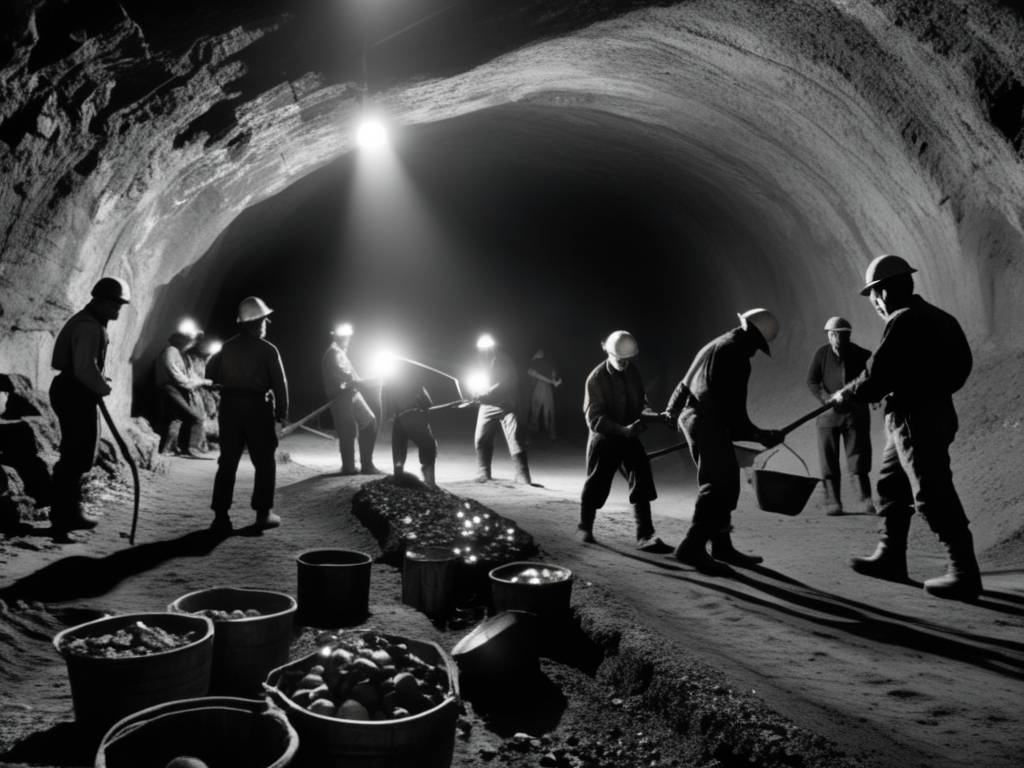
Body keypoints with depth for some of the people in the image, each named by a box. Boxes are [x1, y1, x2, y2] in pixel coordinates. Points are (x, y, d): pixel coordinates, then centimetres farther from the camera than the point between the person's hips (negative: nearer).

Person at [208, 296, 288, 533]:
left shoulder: (227, 347, 6)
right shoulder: (267, 350, -6)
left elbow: (211, 374, 10)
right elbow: (280, 384, -8)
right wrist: (281, 416, -3)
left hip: (230, 408, 4)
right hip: (258, 409, -4)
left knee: (227, 462, 7)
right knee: (264, 463, 7)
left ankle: (221, 515, 4)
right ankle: (263, 513, 6)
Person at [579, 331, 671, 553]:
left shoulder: (632, 371, 1)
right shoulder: (596, 378, -15)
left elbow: (639, 398, 17)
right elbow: (594, 418, -20)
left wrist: (645, 411, -5)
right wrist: (623, 430, -31)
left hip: (630, 437, 5)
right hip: (604, 438, -4)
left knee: (642, 485, -6)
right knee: (596, 486, 7)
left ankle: (645, 536, -4)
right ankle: (584, 527, 30)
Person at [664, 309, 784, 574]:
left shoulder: (718, 344, 20)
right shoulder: (737, 355, -11)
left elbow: (685, 384, 26)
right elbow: (734, 409, -13)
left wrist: (672, 411, 35)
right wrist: (763, 436, -3)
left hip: (691, 415, 10)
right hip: (708, 423, -10)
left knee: (725, 483, 14)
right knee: (718, 485, -10)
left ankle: (722, 547, 18)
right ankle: (692, 547, -13)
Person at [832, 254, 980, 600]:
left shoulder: (903, 322, -17)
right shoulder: (937, 318, 13)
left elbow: (876, 377, -19)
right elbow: (962, 365, 15)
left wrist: (846, 394, -2)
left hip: (915, 419, -10)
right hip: (935, 410, 10)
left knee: (933, 497, -5)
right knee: (890, 485, 18)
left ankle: (965, 574, 2)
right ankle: (891, 558, 27)